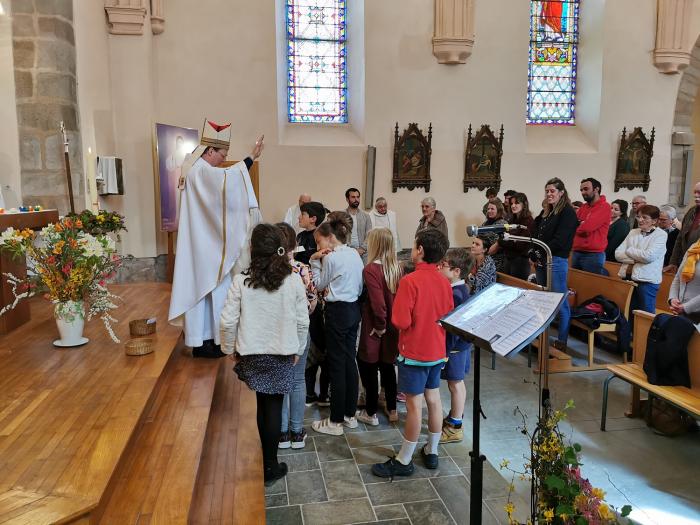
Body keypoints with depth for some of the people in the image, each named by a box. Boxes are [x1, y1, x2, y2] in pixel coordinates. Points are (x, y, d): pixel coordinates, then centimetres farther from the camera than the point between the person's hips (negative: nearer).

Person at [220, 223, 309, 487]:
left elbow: (228, 320, -11)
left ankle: (265, 456, 33)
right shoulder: (293, 281, -12)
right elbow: (303, 321, -6)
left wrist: (229, 348, 6)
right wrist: (298, 349, 9)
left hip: (252, 353, 0)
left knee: (261, 403, 18)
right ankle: (269, 467, 21)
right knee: (273, 406, 10)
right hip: (283, 353, 0)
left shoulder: (241, 281, -14)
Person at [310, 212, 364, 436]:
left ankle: (335, 422, 10)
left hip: (338, 311, -8)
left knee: (336, 365, 0)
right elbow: (359, 286, 12)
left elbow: (319, 284, -3)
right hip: (354, 308, 8)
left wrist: (315, 261, -1)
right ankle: (350, 414, 25)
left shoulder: (330, 257, -14)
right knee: (349, 361, 15)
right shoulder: (355, 254, 9)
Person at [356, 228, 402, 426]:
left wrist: (380, 326, -14)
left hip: (375, 329, -6)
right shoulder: (397, 267, -1)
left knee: (368, 367, 10)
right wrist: (391, 323, 6)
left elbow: (378, 302, -26)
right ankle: (392, 410, 30)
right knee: (387, 366, 19)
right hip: (394, 326, 6)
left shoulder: (371, 269, -20)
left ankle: (371, 413, 19)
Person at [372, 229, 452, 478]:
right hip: (437, 352, 7)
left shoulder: (410, 281, -21)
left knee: (414, 405, 1)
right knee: (434, 400, 15)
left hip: (414, 352, -7)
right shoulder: (444, 282, 1)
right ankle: (432, 452, 29)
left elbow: (401, 321, -22)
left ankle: (403, 461, 13)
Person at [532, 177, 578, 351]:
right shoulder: (545, 211, 17)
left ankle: (562, 340, 4)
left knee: (560, 302, -3)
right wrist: (534, 254, 1)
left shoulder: (567, 212, -7)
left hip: (556, 260, -8)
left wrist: (542, 253, -13)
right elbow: (536, 235, 15)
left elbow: (560, 239, -16)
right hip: (541, 261, 8)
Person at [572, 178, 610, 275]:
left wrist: (577, 226, 1)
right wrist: (582, 225, -8)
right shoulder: (583, 207, 16)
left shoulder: (604, 206, -8)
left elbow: (587, 227, -18)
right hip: (577, 252, 7)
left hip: (594, 255, -7)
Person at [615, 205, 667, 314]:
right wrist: (635, 260, -11)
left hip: (647, 280, -5)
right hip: (628, 277, 5)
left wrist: (629, 250, -3)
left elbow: (648, 256, -18)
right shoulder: (633, 232, 11)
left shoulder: (661, 235, -4)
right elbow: (618, 254, 4)